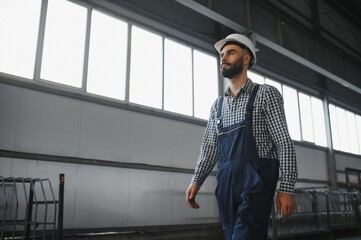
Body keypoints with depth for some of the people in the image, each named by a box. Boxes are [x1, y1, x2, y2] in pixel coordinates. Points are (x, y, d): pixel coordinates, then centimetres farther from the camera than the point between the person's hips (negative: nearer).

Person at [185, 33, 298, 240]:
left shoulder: (266, 94, 3)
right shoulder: (218, 105, 18)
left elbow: (284, 143, -4)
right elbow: (209, 148, 17)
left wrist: (287, 188, -12)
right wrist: (197, 181, 4)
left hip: (256, 179, -5)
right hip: (226, 182, 6)